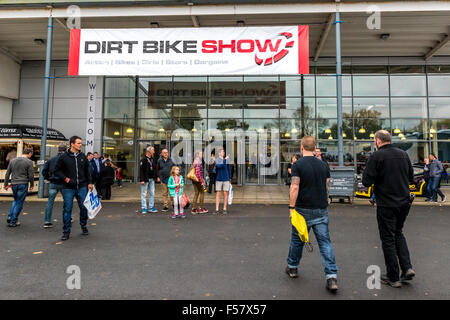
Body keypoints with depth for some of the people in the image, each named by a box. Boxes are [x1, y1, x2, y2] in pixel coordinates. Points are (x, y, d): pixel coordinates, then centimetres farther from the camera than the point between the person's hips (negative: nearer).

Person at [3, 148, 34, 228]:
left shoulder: (12, 160, 8)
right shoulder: (29, 162, -9)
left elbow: (7, 174, 11)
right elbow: (31, 175, -9)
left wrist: (5, 184, 18)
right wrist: (32, 185, 5)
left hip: (13, 184, 5)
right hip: (23, 185, -5)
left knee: (15, 201, 25)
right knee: (19, 203, 5)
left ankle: (10, 217, 14)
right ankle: (13, 222, 10)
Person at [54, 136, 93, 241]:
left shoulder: (83, 156, 7)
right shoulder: (63, 157, -3)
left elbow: (87, 171, 15)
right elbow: (57, 171, 2)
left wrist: (89, 182, 8)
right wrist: (66, 179, -11)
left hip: (82, 187, 3)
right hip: (68, 188, -3)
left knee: (84, 207, 6)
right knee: (67, 209, 1)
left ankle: (83, 226, 28)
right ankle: (66, 231, 13)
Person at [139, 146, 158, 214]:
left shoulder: (153, 159, 10)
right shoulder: (143, 159, -11)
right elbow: (141, 170, -14)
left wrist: (155, 177, 11)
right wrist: (142, 180, -19)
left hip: (151, 179, 7)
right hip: (145, 179, -7)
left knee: (152, 193, 9)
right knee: (144, 194, 1)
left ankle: (151, 207, 18)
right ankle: (144, 208, 8)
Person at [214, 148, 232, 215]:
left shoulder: (227, 160, 4)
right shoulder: (216, 160, 0)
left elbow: (229, 169, 12)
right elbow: (219, 166, -20)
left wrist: (230, 178, 9)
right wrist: (225, 159, -24)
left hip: (226, 179, 1)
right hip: (218, 179, -1)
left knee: (225, 194, 1)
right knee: (218, 194, 0)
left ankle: (225, 209, 9)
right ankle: (217, 210, 3)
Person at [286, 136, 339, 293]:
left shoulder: (298, 165, -10)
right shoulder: (323, 165, 5)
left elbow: (295, 187, -16)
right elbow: (327, 186, 10)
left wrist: (291, 207, -13)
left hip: (303, 209, -3)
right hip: (322, 210, 3)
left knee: (297, 240, 14)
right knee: (325, 242, 6)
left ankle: (292, 268, 32)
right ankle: (332, 277, 1)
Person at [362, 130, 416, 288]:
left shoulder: (376, 156, -14)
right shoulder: (403, 154, 5)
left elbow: (366, 181, -18)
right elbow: (411, 178, 14)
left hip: (386, 204, -6)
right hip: (404, 202, 6)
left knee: (388, 239, 5)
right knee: (398, 233, 24)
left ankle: (393, 278, 14)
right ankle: (407, 267, 15)